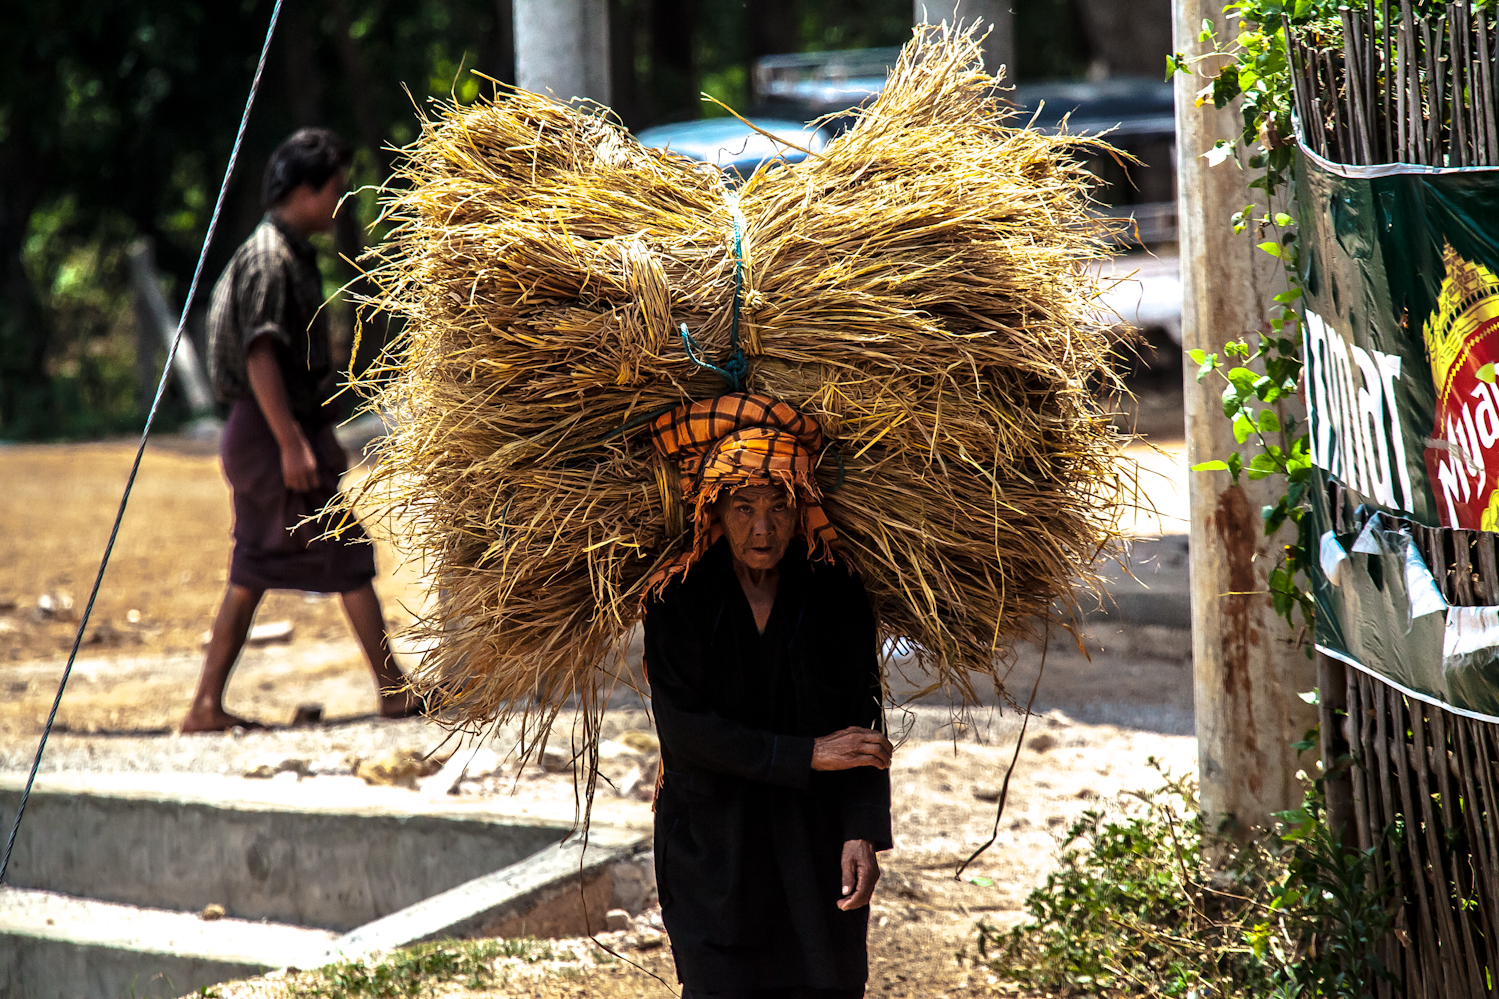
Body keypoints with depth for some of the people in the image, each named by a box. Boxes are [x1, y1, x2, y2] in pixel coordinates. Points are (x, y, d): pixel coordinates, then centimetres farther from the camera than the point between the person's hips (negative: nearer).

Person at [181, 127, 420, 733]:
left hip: (272, 433, 10)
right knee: (347, 554, -4)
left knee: (253, 574, 8)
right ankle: (395, 692, 1)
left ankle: (206, 707, 7)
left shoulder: (292, 254, 18)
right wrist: (292, 443, -25)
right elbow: (259, 354, -22)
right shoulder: (269, 257, -14)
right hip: (271, 432, -10)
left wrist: (319, 434, 25)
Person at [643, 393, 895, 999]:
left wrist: (864, 832, -16)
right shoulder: (677, 601, -5)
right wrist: (804, 755, -15)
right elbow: (685, 727, -11)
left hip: (816, 846, 1)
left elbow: (862, 721, -4)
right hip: (712, 850, -1)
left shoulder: (834, 593, -2)